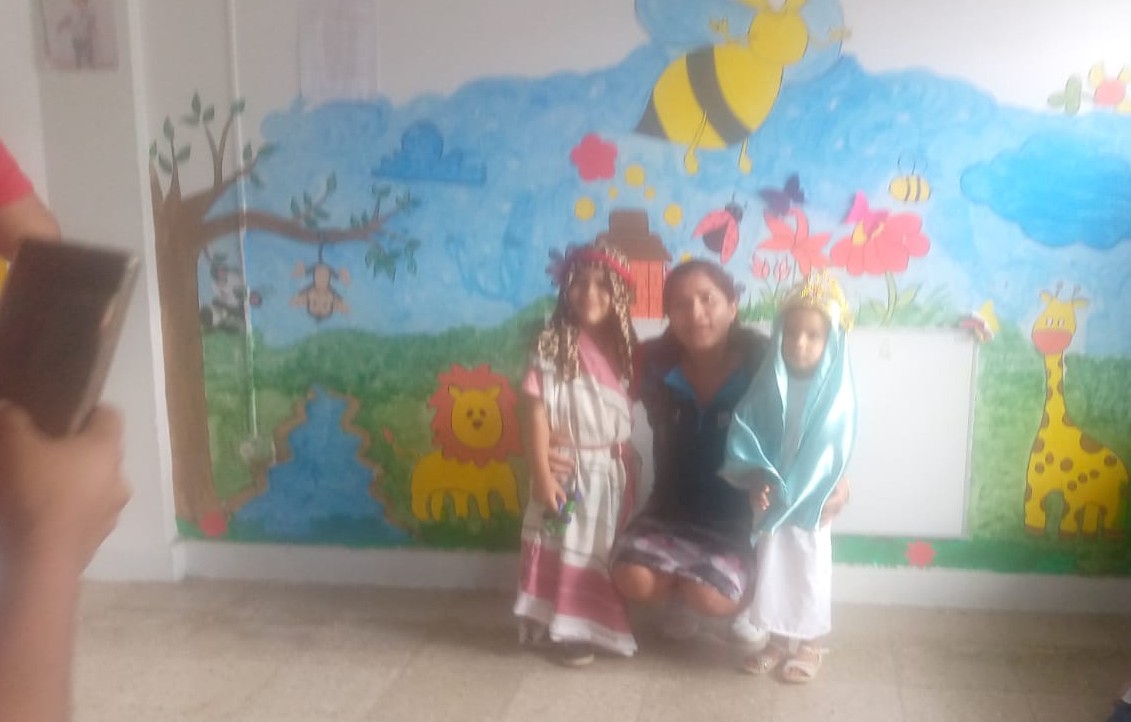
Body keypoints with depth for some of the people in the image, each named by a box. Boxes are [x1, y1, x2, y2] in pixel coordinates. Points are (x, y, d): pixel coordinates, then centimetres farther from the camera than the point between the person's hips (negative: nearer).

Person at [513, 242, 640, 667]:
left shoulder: (622, 349, 4)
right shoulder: (553, 347, -12)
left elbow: (628, 410, 9)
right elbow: (537, 414, -15)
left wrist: (628, 465, 3)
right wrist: (542, 476, -18)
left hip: (614, 471, 5)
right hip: (570, 469, -5)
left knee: (610, 550, 13)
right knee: (570, 548, 2)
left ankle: (605, 625, 27)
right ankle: (568, 629, 14)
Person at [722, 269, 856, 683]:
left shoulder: (836, 393, -12)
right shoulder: (768, 385, -3)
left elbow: (832, 451, -14)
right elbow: (742, 432, -4)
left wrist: (801, 497, -18)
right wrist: (756, 478, -18)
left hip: (809, 505, -3)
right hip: (770, 501, 3)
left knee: (809, 573, 8)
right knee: (772, 570, 13)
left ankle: (809, 646, 25)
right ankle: (779, 642, 29)